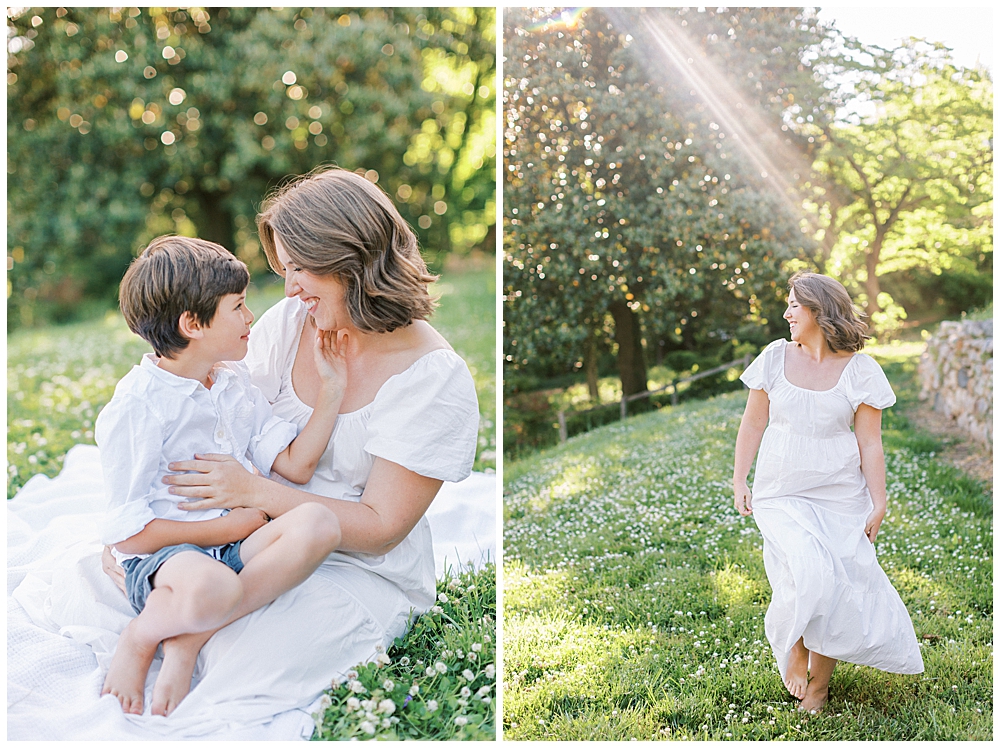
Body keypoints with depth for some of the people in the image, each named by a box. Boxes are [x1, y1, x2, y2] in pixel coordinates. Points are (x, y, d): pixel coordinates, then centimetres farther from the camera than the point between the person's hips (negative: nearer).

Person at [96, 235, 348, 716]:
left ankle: (188, 640, -23)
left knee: (317, 524, -27)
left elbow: (295, 466, 9)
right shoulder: (137, 407, -11)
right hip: (162, 555, -6)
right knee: (210, 587, -43)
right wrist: (229, 526, -11)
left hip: (236, 543, 7)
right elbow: (128, 534, -13)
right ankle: (140, 638, -8)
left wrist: (332, 389, 2)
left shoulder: (237, 382, 11)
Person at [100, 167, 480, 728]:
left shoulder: (437, 380, -18)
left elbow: (381, 528, -17)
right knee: (119, 559, -13)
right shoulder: (288, 323, -2)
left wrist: (252, 491, -23)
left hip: (364, 571, -5)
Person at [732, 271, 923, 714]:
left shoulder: (859, 371, -4)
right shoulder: (775, 358, 0)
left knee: (837, 585, 1)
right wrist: (739, 482, 3)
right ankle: (793, 645, 8)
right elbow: (752, 425, 6)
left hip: (839, 496, 0)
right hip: (781, 494, 0)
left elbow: (870, 443, -3)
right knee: (807, 575, -21)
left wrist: (878, 503, -5)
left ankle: (819, 683, 21)